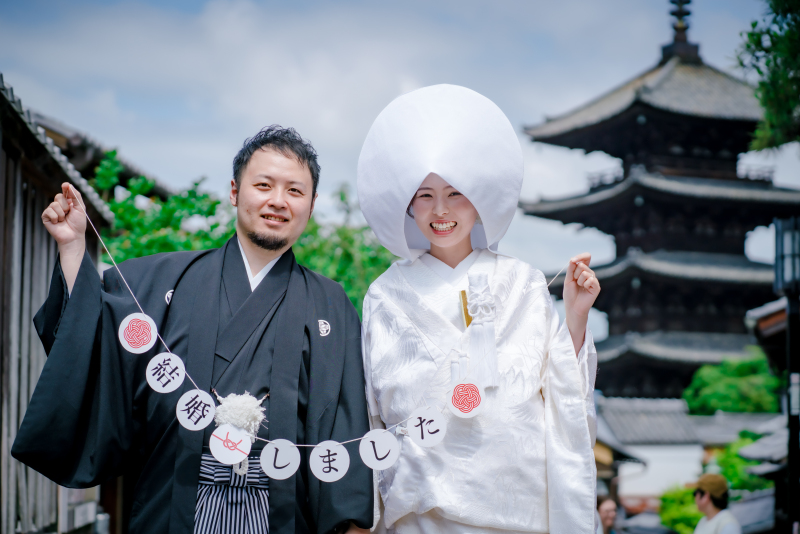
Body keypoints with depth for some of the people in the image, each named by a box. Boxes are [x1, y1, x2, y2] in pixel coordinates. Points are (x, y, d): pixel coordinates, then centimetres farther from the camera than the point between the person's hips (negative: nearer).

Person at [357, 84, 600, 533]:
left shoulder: (525, 285, 4)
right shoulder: (388, 295, 4)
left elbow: (562, 396, 2)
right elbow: (373, 415, 8)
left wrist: (576, 315, -7)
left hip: (516, 494, 0)